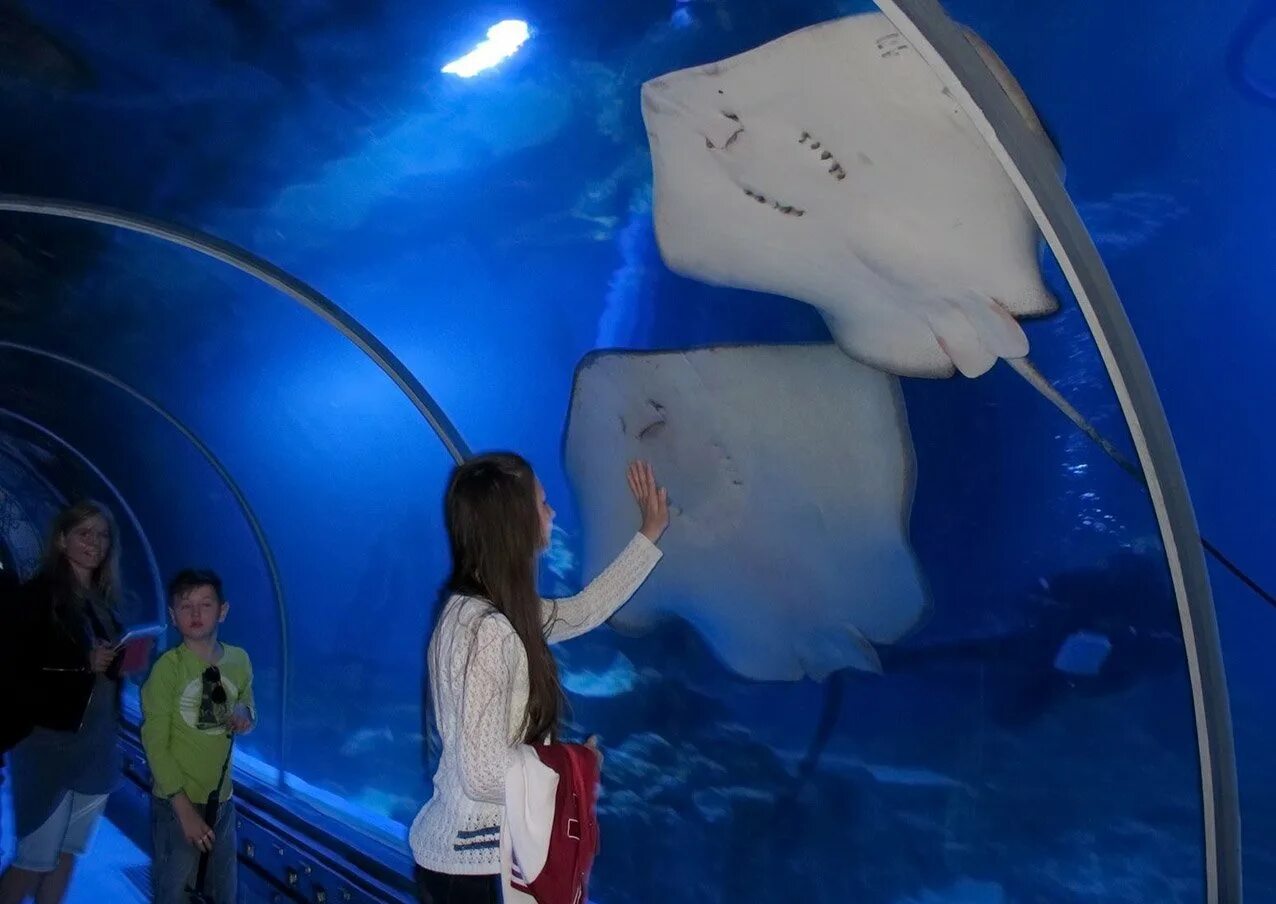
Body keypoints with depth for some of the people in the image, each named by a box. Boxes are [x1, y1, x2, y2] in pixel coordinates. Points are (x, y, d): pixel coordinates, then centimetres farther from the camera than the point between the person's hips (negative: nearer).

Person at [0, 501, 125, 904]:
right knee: (35, 858, 1)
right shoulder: (38, 593, -7)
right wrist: (83, 662, -21)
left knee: (67, 852, 12)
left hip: (98, 742, 6)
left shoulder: (104, 600, 12)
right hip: (49, 741, -6)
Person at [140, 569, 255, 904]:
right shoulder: (168, 667, -13)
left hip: (222, 799, 4)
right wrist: (184, 807, -15)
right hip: (176, 801, -4)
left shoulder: (239, 660, -1)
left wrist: (245, 715, -8)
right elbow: (155, 743, -12)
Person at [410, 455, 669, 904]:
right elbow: (485, 774, -29)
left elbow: (583, 611, 17)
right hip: (472, 864, -9)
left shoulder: (494, 609, 1)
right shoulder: (484, 630, -27)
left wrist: (649, 534, 21)